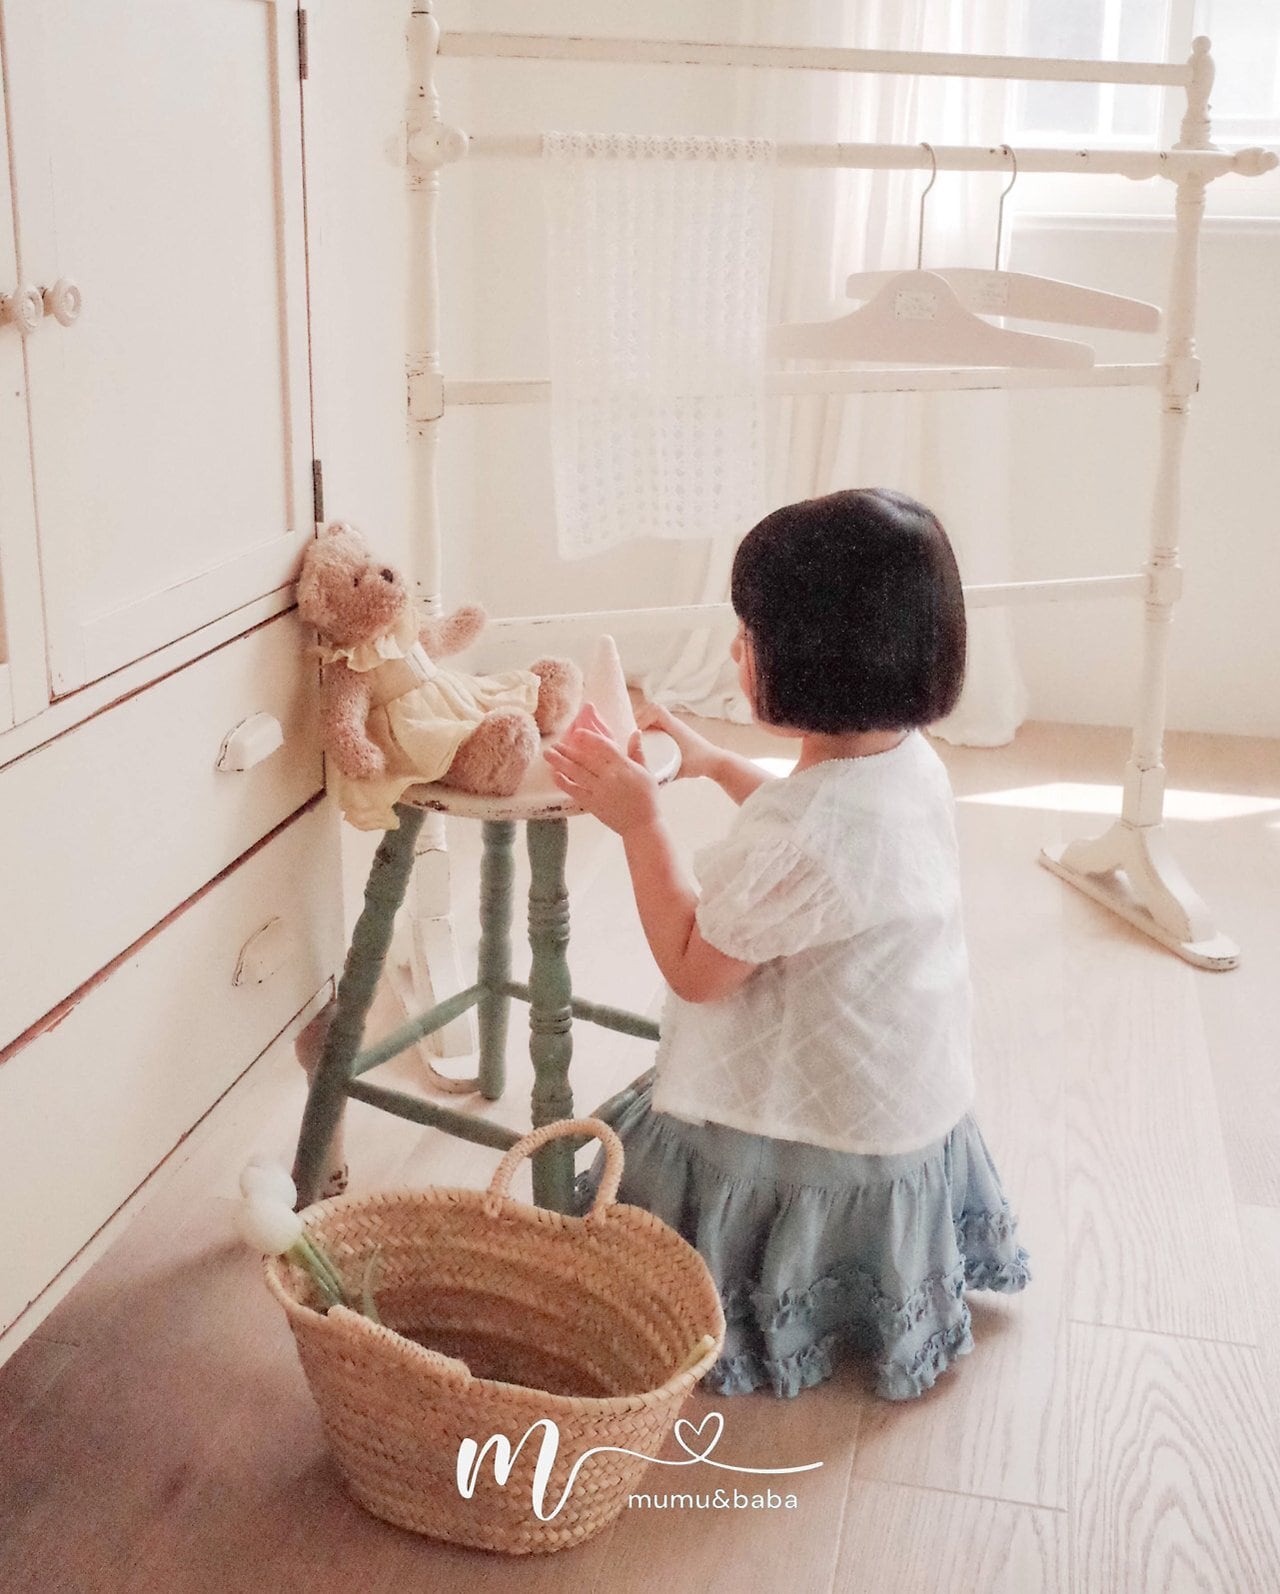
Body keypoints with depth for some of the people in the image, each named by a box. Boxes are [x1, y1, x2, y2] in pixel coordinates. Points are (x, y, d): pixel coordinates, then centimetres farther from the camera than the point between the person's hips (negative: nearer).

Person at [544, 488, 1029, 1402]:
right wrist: (720, 767, 15)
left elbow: (695, 968, -24)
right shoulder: (910, 761, -8)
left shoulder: (802, 835, -38)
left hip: (818, 1132, -9)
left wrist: (640, 819, -23)